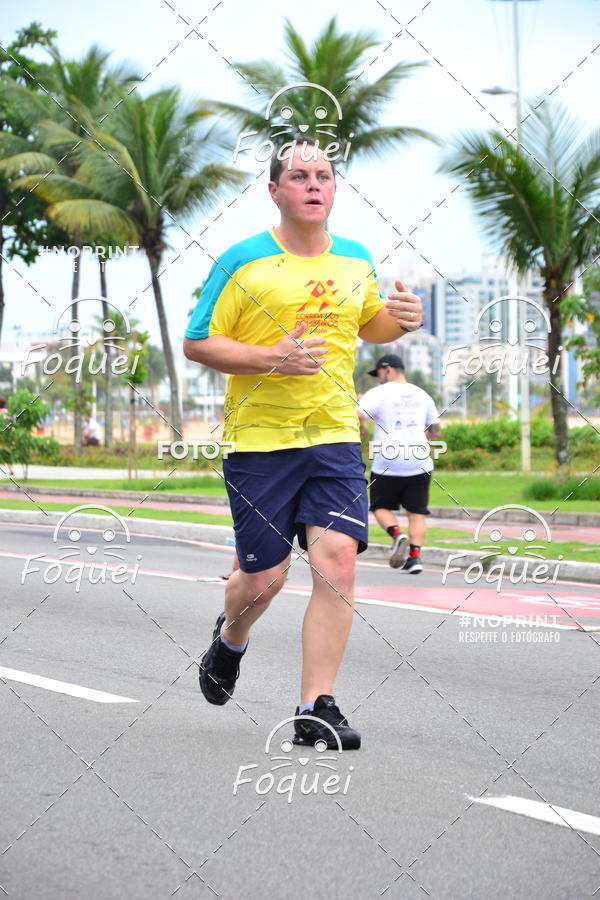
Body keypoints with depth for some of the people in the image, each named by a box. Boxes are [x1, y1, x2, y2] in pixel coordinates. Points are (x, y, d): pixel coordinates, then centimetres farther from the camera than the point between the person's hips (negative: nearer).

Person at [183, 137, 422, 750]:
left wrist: (399, 318, 2)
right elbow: (196, 343, -4)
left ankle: (316, 710, -8)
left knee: (337, 559, -14)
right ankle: (230, 638, 40)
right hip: (258, 440, -3)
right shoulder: (243, 262, -5)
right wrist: (273, 358, -18)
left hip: (334, 435, 3)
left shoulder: (355, 261, 10)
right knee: (263, 577, 2)